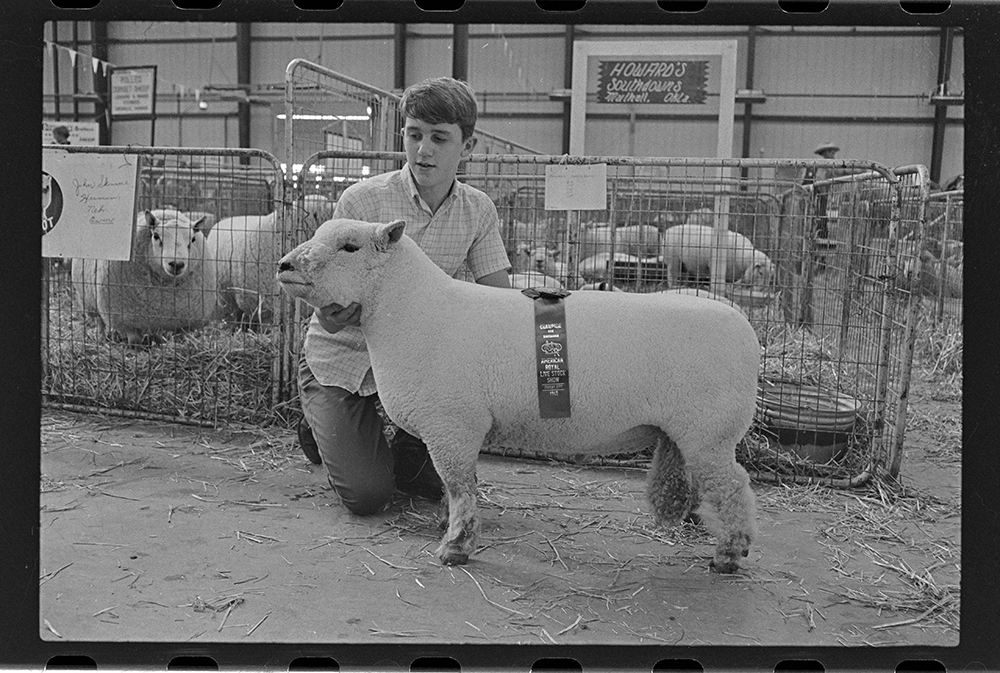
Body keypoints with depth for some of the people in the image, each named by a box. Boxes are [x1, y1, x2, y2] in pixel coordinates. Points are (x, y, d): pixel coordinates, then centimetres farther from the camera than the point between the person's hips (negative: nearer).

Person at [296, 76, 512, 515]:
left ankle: (411, 452, 13)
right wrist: (333, 312, -42)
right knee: (368, 497, -10)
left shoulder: (477, 210, -8)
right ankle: (323, 428, 21)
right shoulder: (362, 200, -19)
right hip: (343, 358, -3)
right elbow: (332, 301, -18)